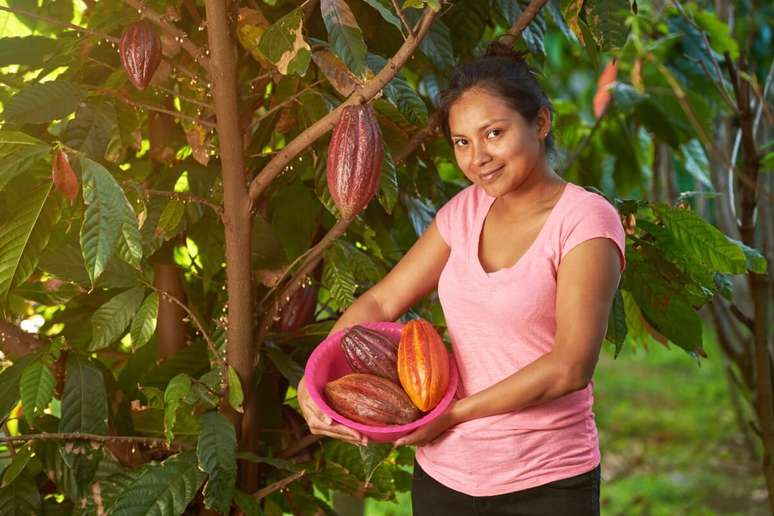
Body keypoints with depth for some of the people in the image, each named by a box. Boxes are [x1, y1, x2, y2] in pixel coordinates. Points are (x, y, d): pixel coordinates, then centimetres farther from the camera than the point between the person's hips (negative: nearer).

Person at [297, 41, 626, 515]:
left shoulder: (586, 219, -12)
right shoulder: (466, 210, 5)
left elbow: (571, 367, -19)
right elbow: (380, 301, 7)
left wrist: (452, 413, -18)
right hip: (444, 475, 5)